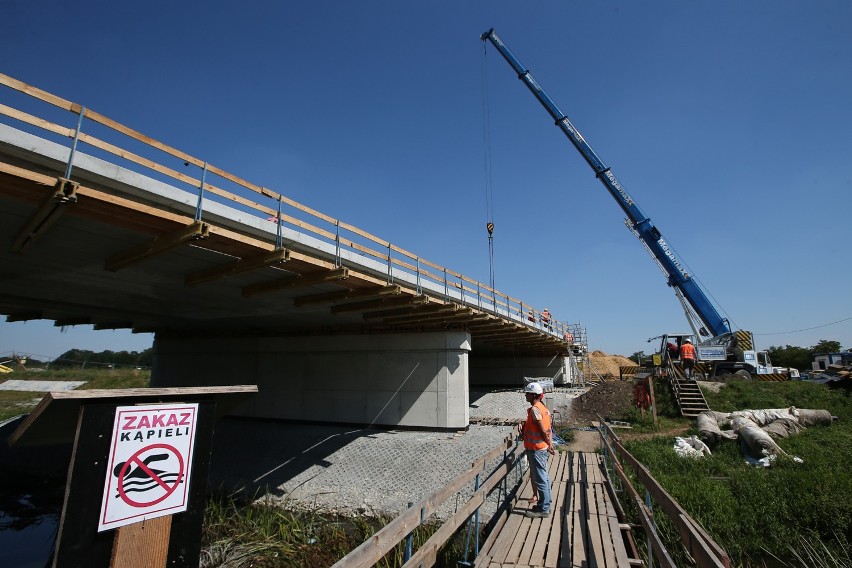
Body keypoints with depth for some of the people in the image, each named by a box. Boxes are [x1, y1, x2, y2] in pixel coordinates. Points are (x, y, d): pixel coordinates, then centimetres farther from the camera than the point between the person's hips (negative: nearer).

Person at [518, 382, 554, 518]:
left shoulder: (534, 409, -20)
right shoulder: (543, 408, 10)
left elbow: (543, 430, -22)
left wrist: (549, 444, -10)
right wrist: (523, 425, -2)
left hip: (536, 449, -10)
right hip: (542, 448, 10)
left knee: (540, 479, 0)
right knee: (544, 478, 18)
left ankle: (543, 509, 10)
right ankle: (545, 505, 29)